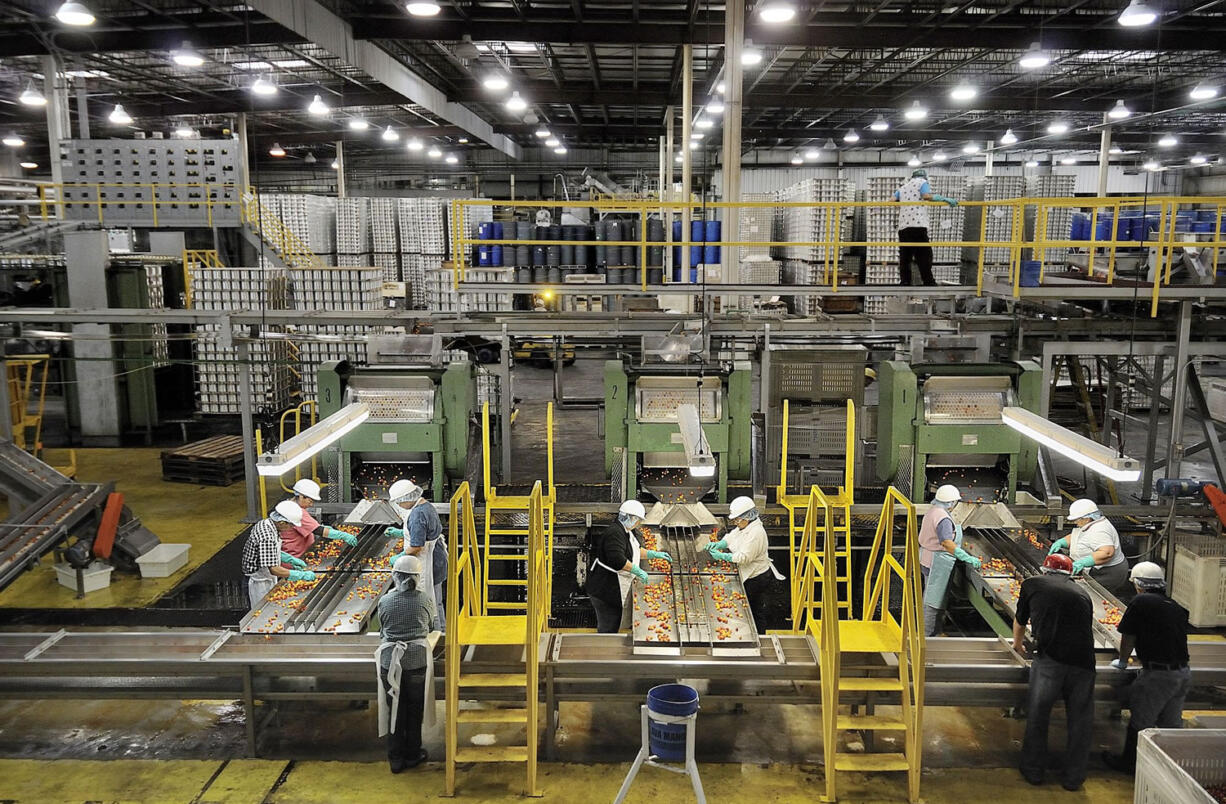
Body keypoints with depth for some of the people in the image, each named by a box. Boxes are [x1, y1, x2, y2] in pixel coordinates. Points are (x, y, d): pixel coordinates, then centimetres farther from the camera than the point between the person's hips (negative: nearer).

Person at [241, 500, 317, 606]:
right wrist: (302, 575, -27)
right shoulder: (267, 538, -31)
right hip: (260, 584, -9)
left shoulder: (266, 523, -1)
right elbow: (274, 569, -32)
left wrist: (291, 560, 6)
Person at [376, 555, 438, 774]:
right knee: (414, 710, 15)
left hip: (389, 660, 1)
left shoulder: (385, 601, -3)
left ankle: (396, 758, 21)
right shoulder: (425, 597, -4)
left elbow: (382, 630, 8)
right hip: (417, 660, 0)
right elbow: (432, 625, 9)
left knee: (394, 710, 13)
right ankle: (412, 755, 26)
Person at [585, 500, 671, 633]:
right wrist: (638, 571, -22)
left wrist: (655, 554, 21)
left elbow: (634, 551, 27)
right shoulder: (614, 533, -22)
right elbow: (617, 560, -30)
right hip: (605, 591, -11)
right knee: (608, 628, -5)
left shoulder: (625, 531, 13)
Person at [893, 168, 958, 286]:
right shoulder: (922, 182, 9)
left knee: (904, 258, 5)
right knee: (924, 258, -4)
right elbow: (927, 196, -12)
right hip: (918, 225, -5)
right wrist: (945, 199, -10)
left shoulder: (903, 187, 25)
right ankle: (929, 283, -6)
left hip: (903, 226, 5)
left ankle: (905, 282, 2)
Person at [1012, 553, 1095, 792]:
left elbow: (1020, 622, 29)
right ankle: (1073, 778, 26)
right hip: (1083, 662, 2)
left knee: (1037, 716, 14)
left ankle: (1033, 771, 25)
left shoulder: (1032, 584, 15)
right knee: (1080, 720, 16)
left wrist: (1017, 644, 50)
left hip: (1050, 658, -2)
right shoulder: (1082, 593, 20)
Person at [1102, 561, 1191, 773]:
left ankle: (1129, 762, 19)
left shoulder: (1141, 603, -10)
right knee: (1171, 723, 18)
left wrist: (1122, 662, 14)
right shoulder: (1177, 608, 9)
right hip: (1183, 673, 7)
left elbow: (1128, 637, -3)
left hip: (1158, 674, -7)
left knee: (1140, 721, 7)